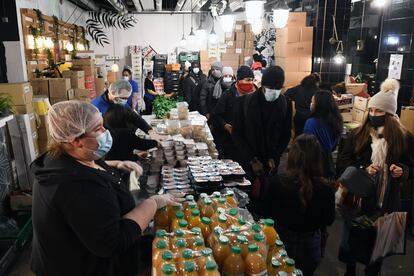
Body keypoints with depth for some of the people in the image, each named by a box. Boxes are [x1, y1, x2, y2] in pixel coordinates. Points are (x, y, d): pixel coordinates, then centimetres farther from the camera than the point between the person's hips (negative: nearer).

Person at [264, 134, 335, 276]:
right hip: (309, 244, 0)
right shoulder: (325, 189, -26)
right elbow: (329, 220, -7)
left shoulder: (277, 182, -26)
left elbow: (269, 213, -9)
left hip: (282, 239, 0)